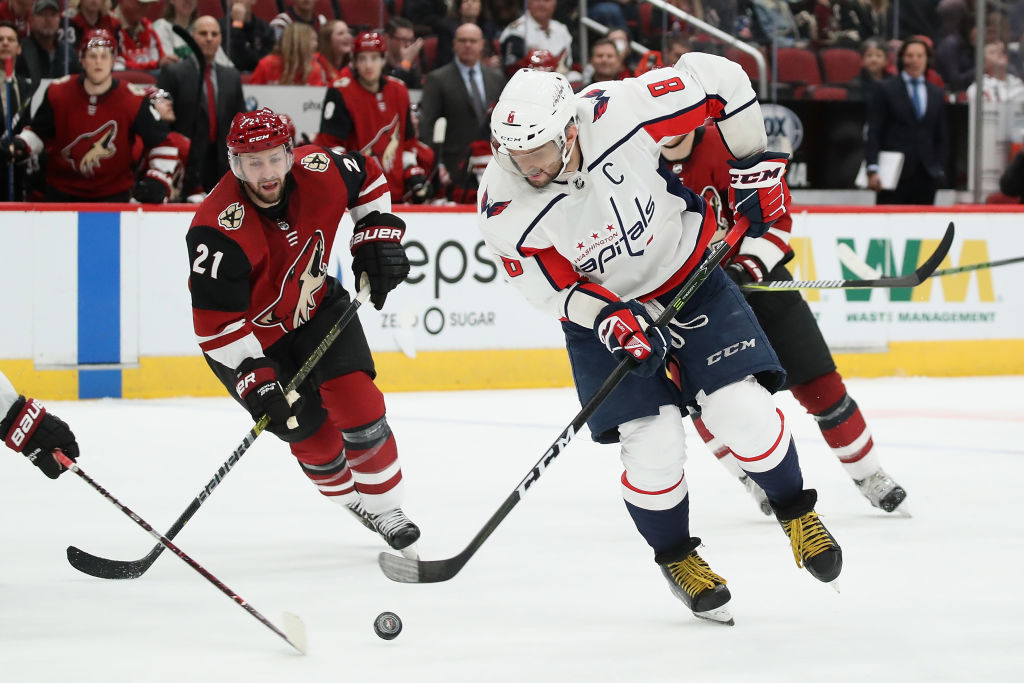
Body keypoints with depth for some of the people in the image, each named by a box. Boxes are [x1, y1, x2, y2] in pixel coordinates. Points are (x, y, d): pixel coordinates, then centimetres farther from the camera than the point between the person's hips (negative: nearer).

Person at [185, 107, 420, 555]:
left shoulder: (319, 172, -22)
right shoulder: (218, 231, -36)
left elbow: (368, 178, 4)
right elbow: (215, 324, -32)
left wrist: (377, 238, -3)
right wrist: (255, 380, -38)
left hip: (315, 304, 4)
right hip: (250, 332, -4)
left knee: (356, 401, -10)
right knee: (311, 432, -4)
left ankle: (386, 510, 7)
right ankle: (355, 502, 26)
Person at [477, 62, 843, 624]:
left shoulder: (618, 111, -29)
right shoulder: (502, 209, -24)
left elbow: (718, 77, -17)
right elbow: (552, 285, -13)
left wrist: (756, 165, -11)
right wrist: (610, 318, -30)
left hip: (691, 274, 0)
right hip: (600, 309, 0)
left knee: (743, 413, -12)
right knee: (653, 446, -12)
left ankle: (795, 512, 18)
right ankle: (677, 557, 18)